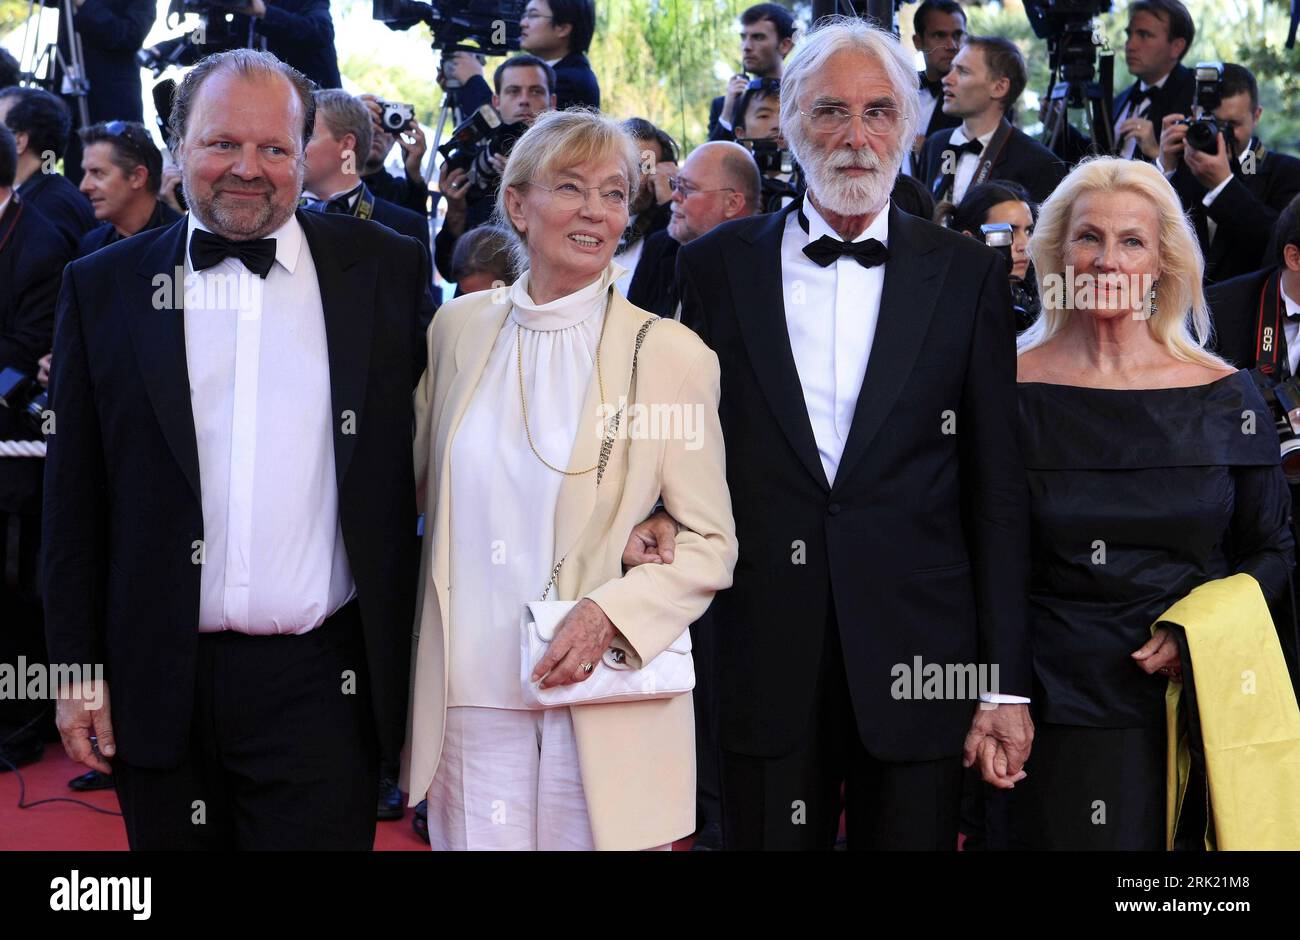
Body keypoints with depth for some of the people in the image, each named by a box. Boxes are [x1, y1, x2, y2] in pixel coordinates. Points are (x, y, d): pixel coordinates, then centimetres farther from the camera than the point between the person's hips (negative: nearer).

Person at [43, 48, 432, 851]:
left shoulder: (388, 269, 1)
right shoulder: (105, 288, 4)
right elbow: (76, 497, 6)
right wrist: (77, 666, 4)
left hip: (323, 684, -1)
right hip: (160, 686, 2)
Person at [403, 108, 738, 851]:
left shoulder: (671, 354, -6)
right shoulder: (459, 328, 5)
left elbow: (711, 544, -3)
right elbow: (415, 479, 17)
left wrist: (610, 613, -18)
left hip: (599, 702, -3)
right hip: (469, 696, 3)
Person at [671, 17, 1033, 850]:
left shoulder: (967, 274, 2)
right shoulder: (717, 265, 4)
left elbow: (997, 490, 1)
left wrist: (1006, 685, -2)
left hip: (917, 655, 0)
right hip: (763, 660, 1)